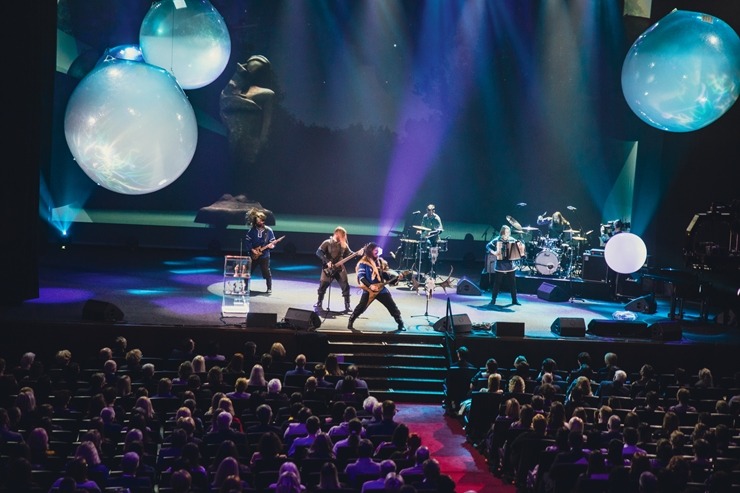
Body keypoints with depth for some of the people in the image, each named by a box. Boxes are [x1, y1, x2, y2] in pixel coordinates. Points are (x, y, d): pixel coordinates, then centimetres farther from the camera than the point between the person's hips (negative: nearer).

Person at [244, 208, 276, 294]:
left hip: (264, 255, -2)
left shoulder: (268, 230, -4)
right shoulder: (252, 230, -2)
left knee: (266, 273, -6)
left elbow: (273, 242, 2)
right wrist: (252, 250, -13)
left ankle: (269, 289, 5)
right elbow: (247, 242, -1)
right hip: (253, 255, 2)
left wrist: (271, 246, -20)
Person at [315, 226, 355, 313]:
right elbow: (318, 252, -12)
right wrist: (327, 261, -19)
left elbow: (349, 254, 9)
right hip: (328, 269, -3)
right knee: (323, 285, 1)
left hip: (340, 268, 3)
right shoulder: (327, 242, -6)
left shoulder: (344, 244, 9)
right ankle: (319, 302, 20)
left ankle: (347, 305, 2)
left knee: (345, 285, -4)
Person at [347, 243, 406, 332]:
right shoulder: (363, 263, -5)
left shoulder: (381, 262, 12)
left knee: (393, 307, 1)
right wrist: (370, 286, -24)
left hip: (381, 288, 5)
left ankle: (401, 324, 10)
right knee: (361, 307, -10)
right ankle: (350, 323, 6)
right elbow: (361, 277, -13)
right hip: (368, 290, -5)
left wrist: (396, 278, -6)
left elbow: (387, 275, 12)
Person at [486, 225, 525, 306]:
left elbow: (517, 247, 10)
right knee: (497, 282, 3)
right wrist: (493, 252, -18)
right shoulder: (497, 240, -7)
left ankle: (514, 300, 16)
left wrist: (521, 251, -10)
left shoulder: (512, 240, 1)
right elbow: (488, 246, -4)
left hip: (511, 265, 3)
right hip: (500, 265, -3)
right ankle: (493, 299, 11)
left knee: (513, 283, 7)